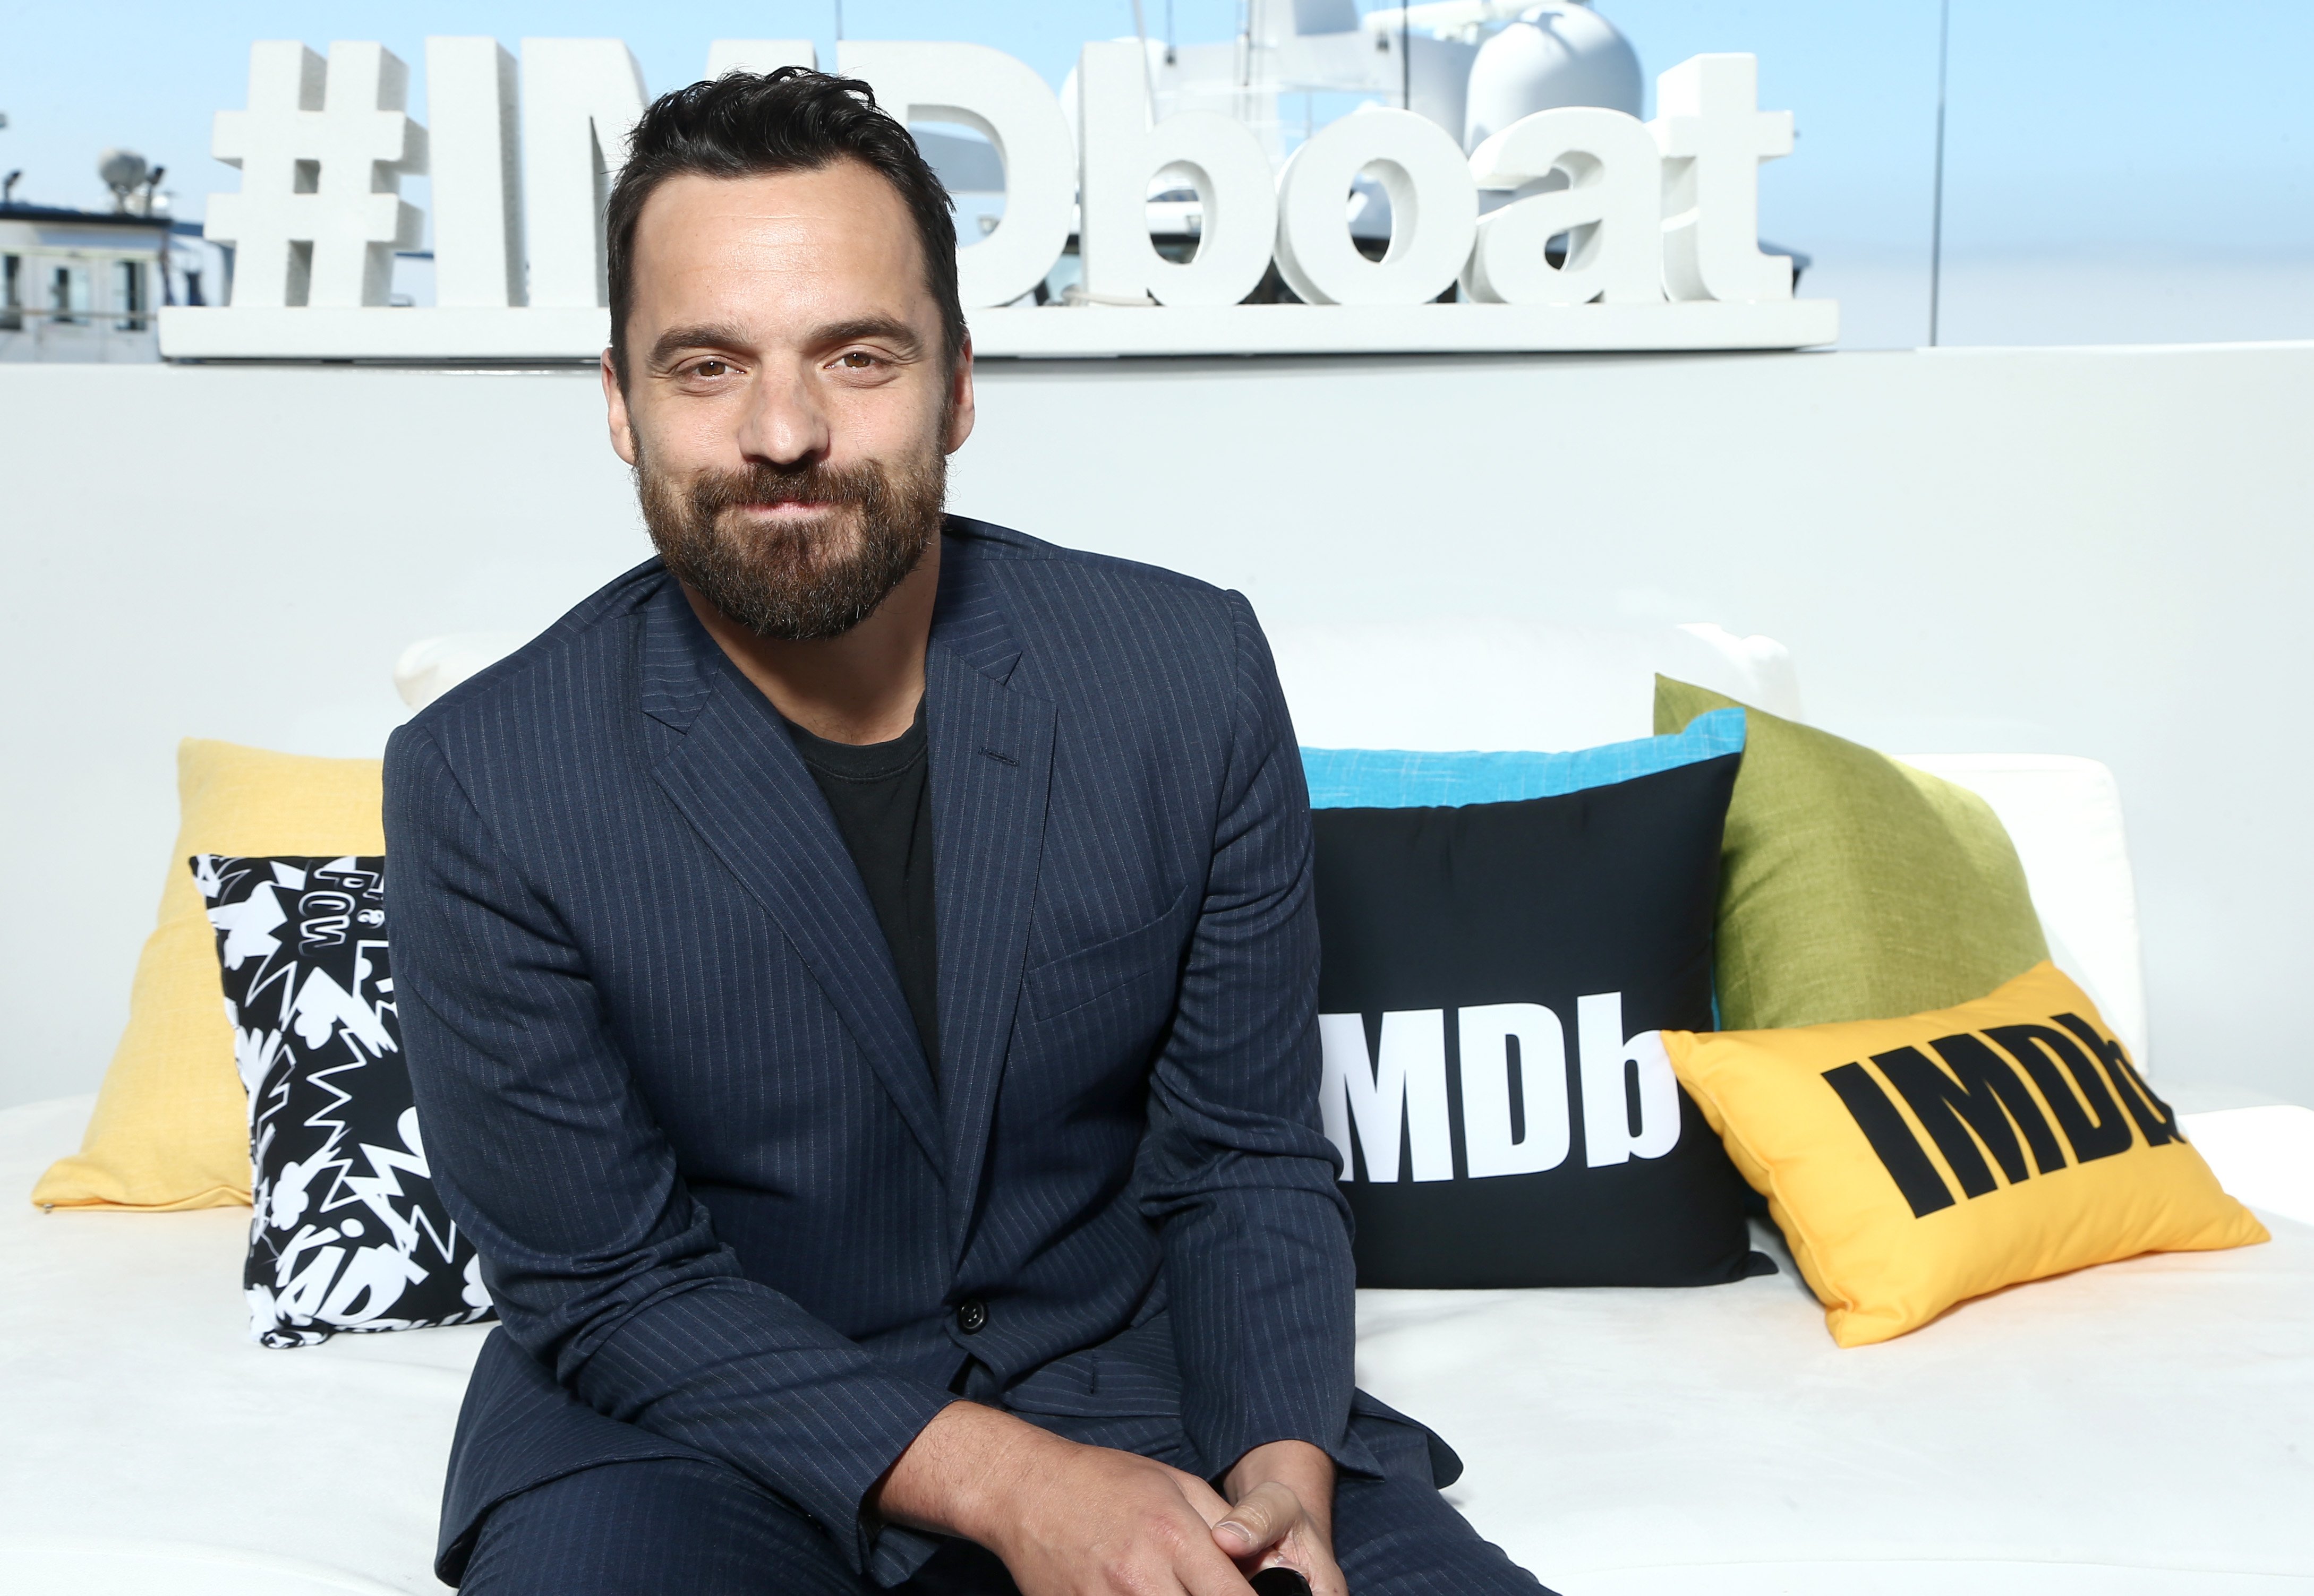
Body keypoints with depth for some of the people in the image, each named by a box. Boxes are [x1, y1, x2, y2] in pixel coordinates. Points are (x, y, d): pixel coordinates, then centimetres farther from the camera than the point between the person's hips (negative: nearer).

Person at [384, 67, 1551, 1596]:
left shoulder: (1191, 673, -8)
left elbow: (1246, 1160, -1)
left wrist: (1283, 1470, -19)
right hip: (692, 1412, -2)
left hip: (1118, 1365, 2)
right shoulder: (481, 784, -14)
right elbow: (605, 1283, -10)